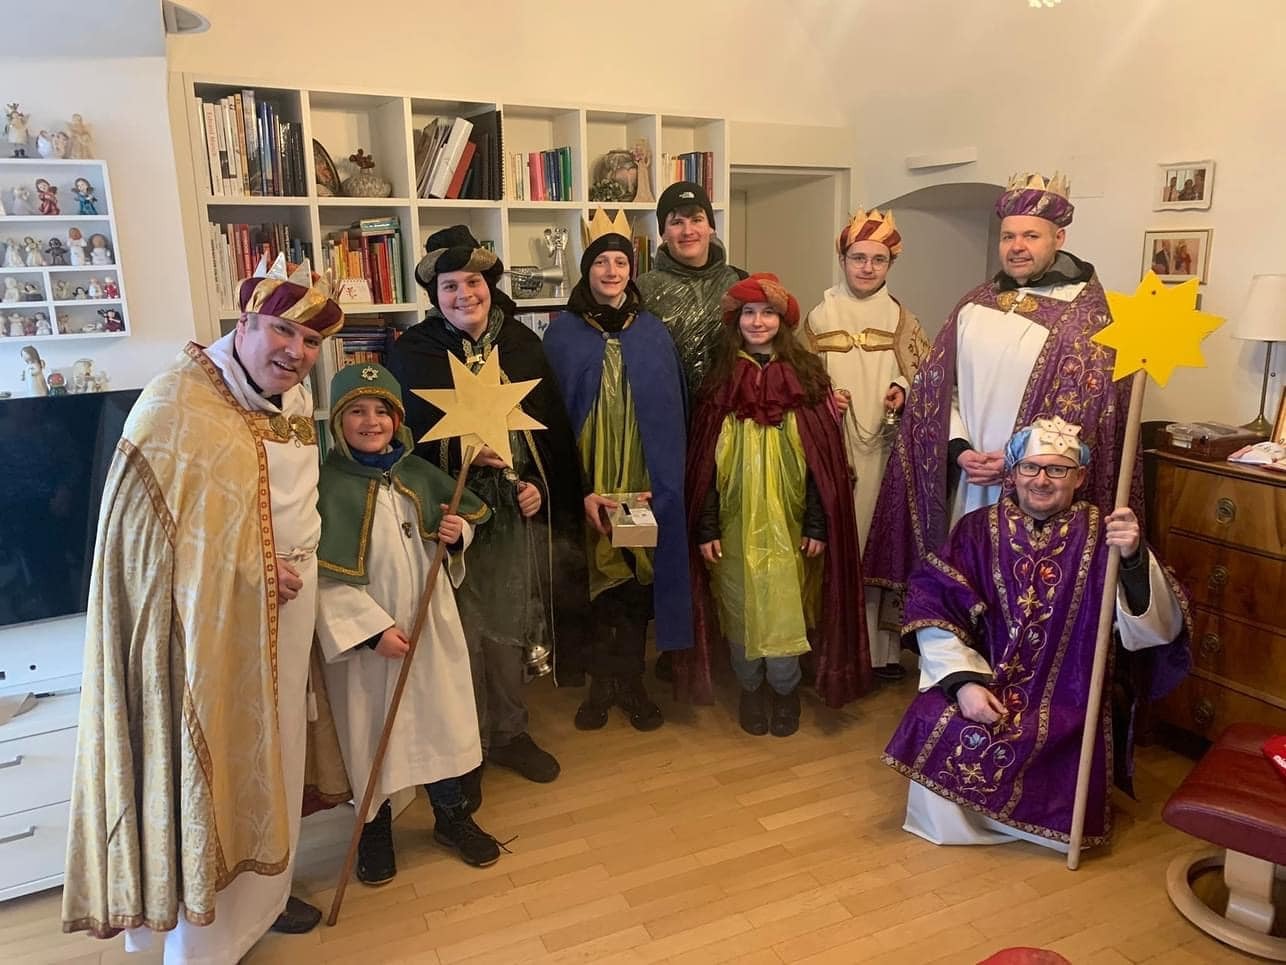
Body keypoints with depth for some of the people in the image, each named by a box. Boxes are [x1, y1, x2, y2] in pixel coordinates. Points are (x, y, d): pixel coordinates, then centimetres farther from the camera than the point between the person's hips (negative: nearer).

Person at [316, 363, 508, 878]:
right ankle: (375, 828, 35)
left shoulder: (418, 473, 1)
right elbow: (325, 575, -16)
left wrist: (457, 532, -9)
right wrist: (373, 628, -19)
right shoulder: (327, 484, -13)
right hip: (363, 630, -4)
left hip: (430, 622, 4)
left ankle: (452, 816, 37)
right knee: (373, 730, 11)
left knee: (441, 718, 15)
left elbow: (463, 518, 15)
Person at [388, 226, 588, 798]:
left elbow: (552, 428, 8)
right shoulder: (412, 352, -4)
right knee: (460, 634, 4)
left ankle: (509, 733, 34)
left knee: (508, 627, 14)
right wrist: (460, 453, -20)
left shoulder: (522, 343, 4)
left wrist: (540, 485, -3)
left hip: (517, 513, 3)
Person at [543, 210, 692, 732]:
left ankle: (631, 682, 22)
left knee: (639, 578, 6)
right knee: (595, 579, 5)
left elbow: (673, 413, 7)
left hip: (645, 482, 2)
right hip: (586, 481, -1)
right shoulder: (562, 332, 1)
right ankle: (601, 684, 21)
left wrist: (662, 486, -2)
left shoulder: (653, 332, 7)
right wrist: (578, 490, -12)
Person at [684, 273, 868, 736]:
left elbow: (823, 457, -2)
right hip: (736, 523, 1)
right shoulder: (721, 380, 1)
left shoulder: (806, 377, -2)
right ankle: (750, 688, 30)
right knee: (740, 608, 8)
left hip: (789, 523, -1)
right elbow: (705, 459, 1)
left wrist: (818, 524, -6)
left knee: (786, 609, 4)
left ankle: (784, 688, 28)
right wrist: (705, 527, -3)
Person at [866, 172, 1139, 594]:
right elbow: (940, 388, 8)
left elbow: (1090, 413, -10)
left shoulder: (1085, 312, -5)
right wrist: (959, 448, -6)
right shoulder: (974, 304, 10)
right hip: (966, 486, 4)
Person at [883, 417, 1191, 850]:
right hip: (986, 682, 1)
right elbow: (932, 609, -5)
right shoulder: (979, 530, -1)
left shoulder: (1101, 535, -5)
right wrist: (963, 680, -18)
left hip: (1066, 696, 0)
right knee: (936, 723, -23)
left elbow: (1160, 627, -16)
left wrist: (1135, 558, -33)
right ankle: (950, 819, 10)